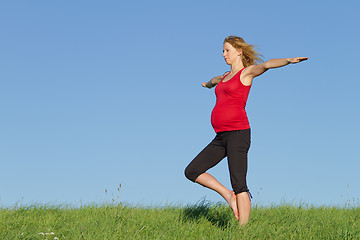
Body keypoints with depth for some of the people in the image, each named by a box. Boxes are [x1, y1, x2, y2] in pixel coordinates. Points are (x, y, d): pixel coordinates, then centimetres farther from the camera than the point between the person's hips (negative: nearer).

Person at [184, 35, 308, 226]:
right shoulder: (226, 76, 24)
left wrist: (289, 60, -37)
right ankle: (228, 195, 7)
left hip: (238, 132, -8)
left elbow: (267, 64, -19)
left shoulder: (247, 72, 1)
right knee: (192, 171, 2)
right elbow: (216, 80, 48)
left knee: (239, 185, -11)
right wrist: (209, 83, 72)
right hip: (221, 137, 8)